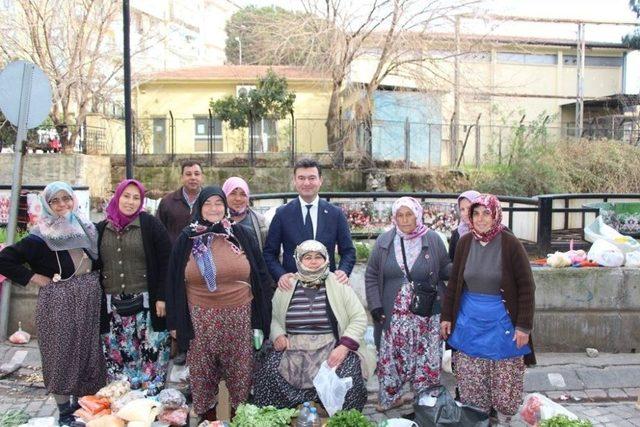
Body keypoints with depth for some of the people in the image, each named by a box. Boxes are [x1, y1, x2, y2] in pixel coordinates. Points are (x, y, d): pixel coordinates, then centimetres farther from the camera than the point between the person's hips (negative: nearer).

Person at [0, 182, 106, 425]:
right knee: (62, 353, 4)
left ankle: (82, 402, 30)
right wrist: (34, 278, -13)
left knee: (87, 351, 13)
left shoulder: (86, 228, 5)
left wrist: (93, 281, 4)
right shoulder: (41, 237, -10)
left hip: (90, 300, 5)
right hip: (58, 303, -5)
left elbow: (97, 260, 18)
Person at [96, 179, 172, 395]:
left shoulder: (150, 225, -3)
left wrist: (161, 297, -10)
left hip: (146, 304, -3)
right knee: (116, 356, 9)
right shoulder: (102, 229, 9)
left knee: (150, 354, 0)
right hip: (112, 306, 4)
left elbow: (166, 261, -5)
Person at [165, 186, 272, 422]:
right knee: (201, 370, 9)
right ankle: (206, 414, 28)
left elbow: (260, 276, 4)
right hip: (200, 318, 0)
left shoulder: (241, 235, 2)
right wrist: (175, 321, 2)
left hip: (238, 316, 0)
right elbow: (174, 281, 5)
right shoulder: (187, 239, 2)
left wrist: (261, 317, 1)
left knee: (240, 369, 9)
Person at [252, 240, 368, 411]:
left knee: (348, 377, -28)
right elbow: (273, 317, 17)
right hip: (292, 351, 2)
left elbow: (359, 318, 1)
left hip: (331, 349, -1)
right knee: (267, 375, -23)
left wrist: (345, 346, -12)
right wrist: (278, 335, -4)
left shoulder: (338, 284, 3)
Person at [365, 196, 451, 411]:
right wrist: (375, 305, -2)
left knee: (426, 358, 5)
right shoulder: (384, 241, 2)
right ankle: (388, 398, 26)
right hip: (393, 314, 1)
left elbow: (445, 270, 8)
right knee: (390, 357, 8)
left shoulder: (433, 240, -1)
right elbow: (371, 276, 6)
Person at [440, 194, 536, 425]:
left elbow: (526, 287, -8)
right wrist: (446, 317, 8)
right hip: (469, 322, 3)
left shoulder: (510, 244, -10)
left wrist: (524, 326, -11)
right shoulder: (465, 242, 0)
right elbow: (454, 283, 8)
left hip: (502, 323, -3)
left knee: (504, 380, 7)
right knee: (470, 381, 11)